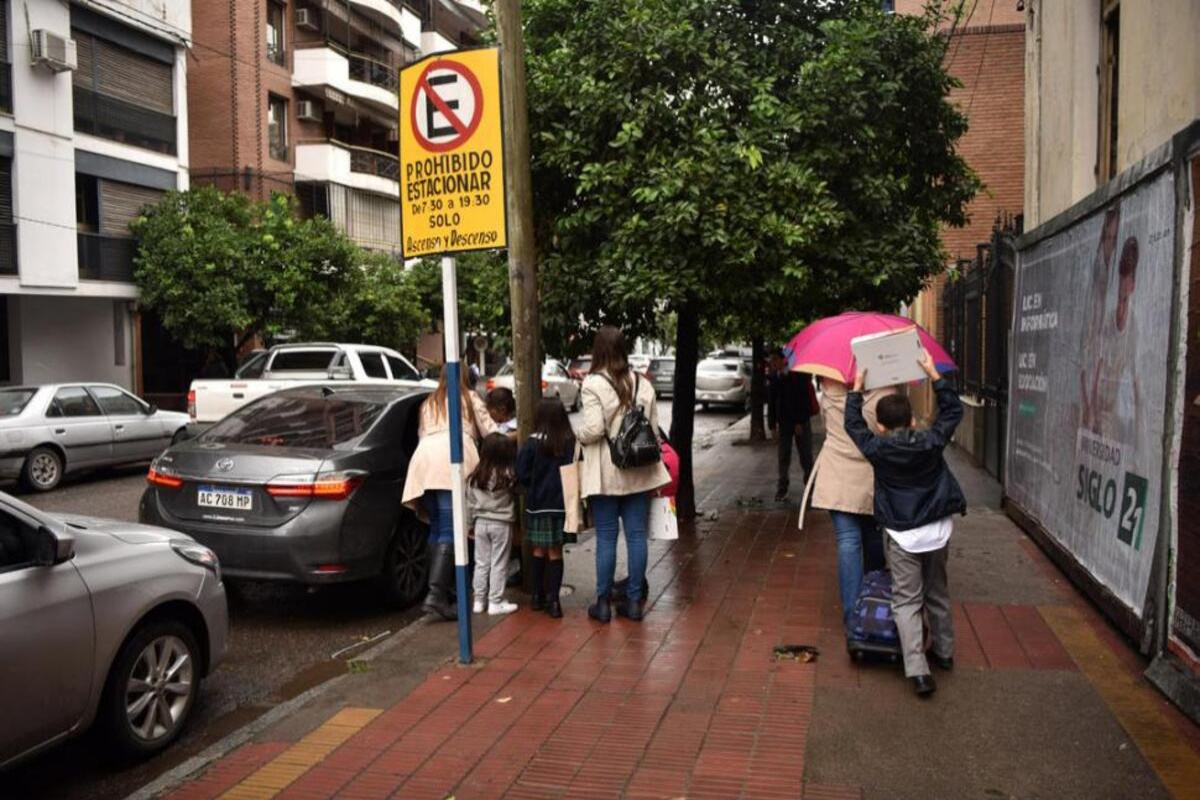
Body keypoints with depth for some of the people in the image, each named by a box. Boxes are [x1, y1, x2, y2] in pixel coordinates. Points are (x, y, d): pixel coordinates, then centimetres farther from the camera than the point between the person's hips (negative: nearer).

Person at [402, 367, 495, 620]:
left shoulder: (428, 403, 34)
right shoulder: (469, 398, 23)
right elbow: (489, 432, 21)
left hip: (424, 459, 5)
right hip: (453, 459, -5)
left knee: (436, 528, 11)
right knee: (450, 531, -12)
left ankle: (439, 589, 8)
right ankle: (436, 594, -23)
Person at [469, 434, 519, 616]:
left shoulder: (475, 476, 1)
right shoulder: (508, 475, -13)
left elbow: (470, 503, 5)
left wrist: (470, 524, 14)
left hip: (481, 523, 4)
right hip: (501, 524, -4)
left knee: (481, 563, 13)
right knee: (499, 565, 4)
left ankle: (479, 601, 18)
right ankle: (496, 602, 7)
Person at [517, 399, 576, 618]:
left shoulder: (533, 443, -10)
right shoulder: (572, 442, -5)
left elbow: (522, 472, -8)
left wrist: (534, 488, 8)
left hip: (538, 504, -1)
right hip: (563, 503, 1)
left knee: (539, 551, 13)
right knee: (555, 552, 6)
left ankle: (538, 596, 22)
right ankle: (553, 600, 3)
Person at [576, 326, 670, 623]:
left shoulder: (594, 383, -11)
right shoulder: (642, 384, 5)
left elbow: (594, 429, -17)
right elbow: (653, 429, 8)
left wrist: (576, 434, 4)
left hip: (606, 473, -4)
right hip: (638, 470, 4)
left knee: (606, 537, 3)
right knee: (636, 535, 8)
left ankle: (603, 603, 11)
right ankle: (634, 601, 15)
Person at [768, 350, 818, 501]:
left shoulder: (798, 376, -10)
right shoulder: (773, 379, 4)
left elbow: (804, 400, -12)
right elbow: (771, 403, 8)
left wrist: (800, 423, -15)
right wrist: (773, 425, 4)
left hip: (801, 422, -4)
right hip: (784, 422, 4)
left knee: (806, 456, 1)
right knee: (783, 456, 5)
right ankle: (782, 488, 11)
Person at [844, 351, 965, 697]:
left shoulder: (877, 449, -10)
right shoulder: (931, 442, -5)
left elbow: (853, 423, 6)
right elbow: (953, 409, 9)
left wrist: (857, 387, 14)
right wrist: (934, 375, 12)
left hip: (902, 536, -3)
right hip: (937, 531, 3)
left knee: (906, 602, -1)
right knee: (937, 594, 21)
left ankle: (918, 670, -12)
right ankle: (944, 651, 38)